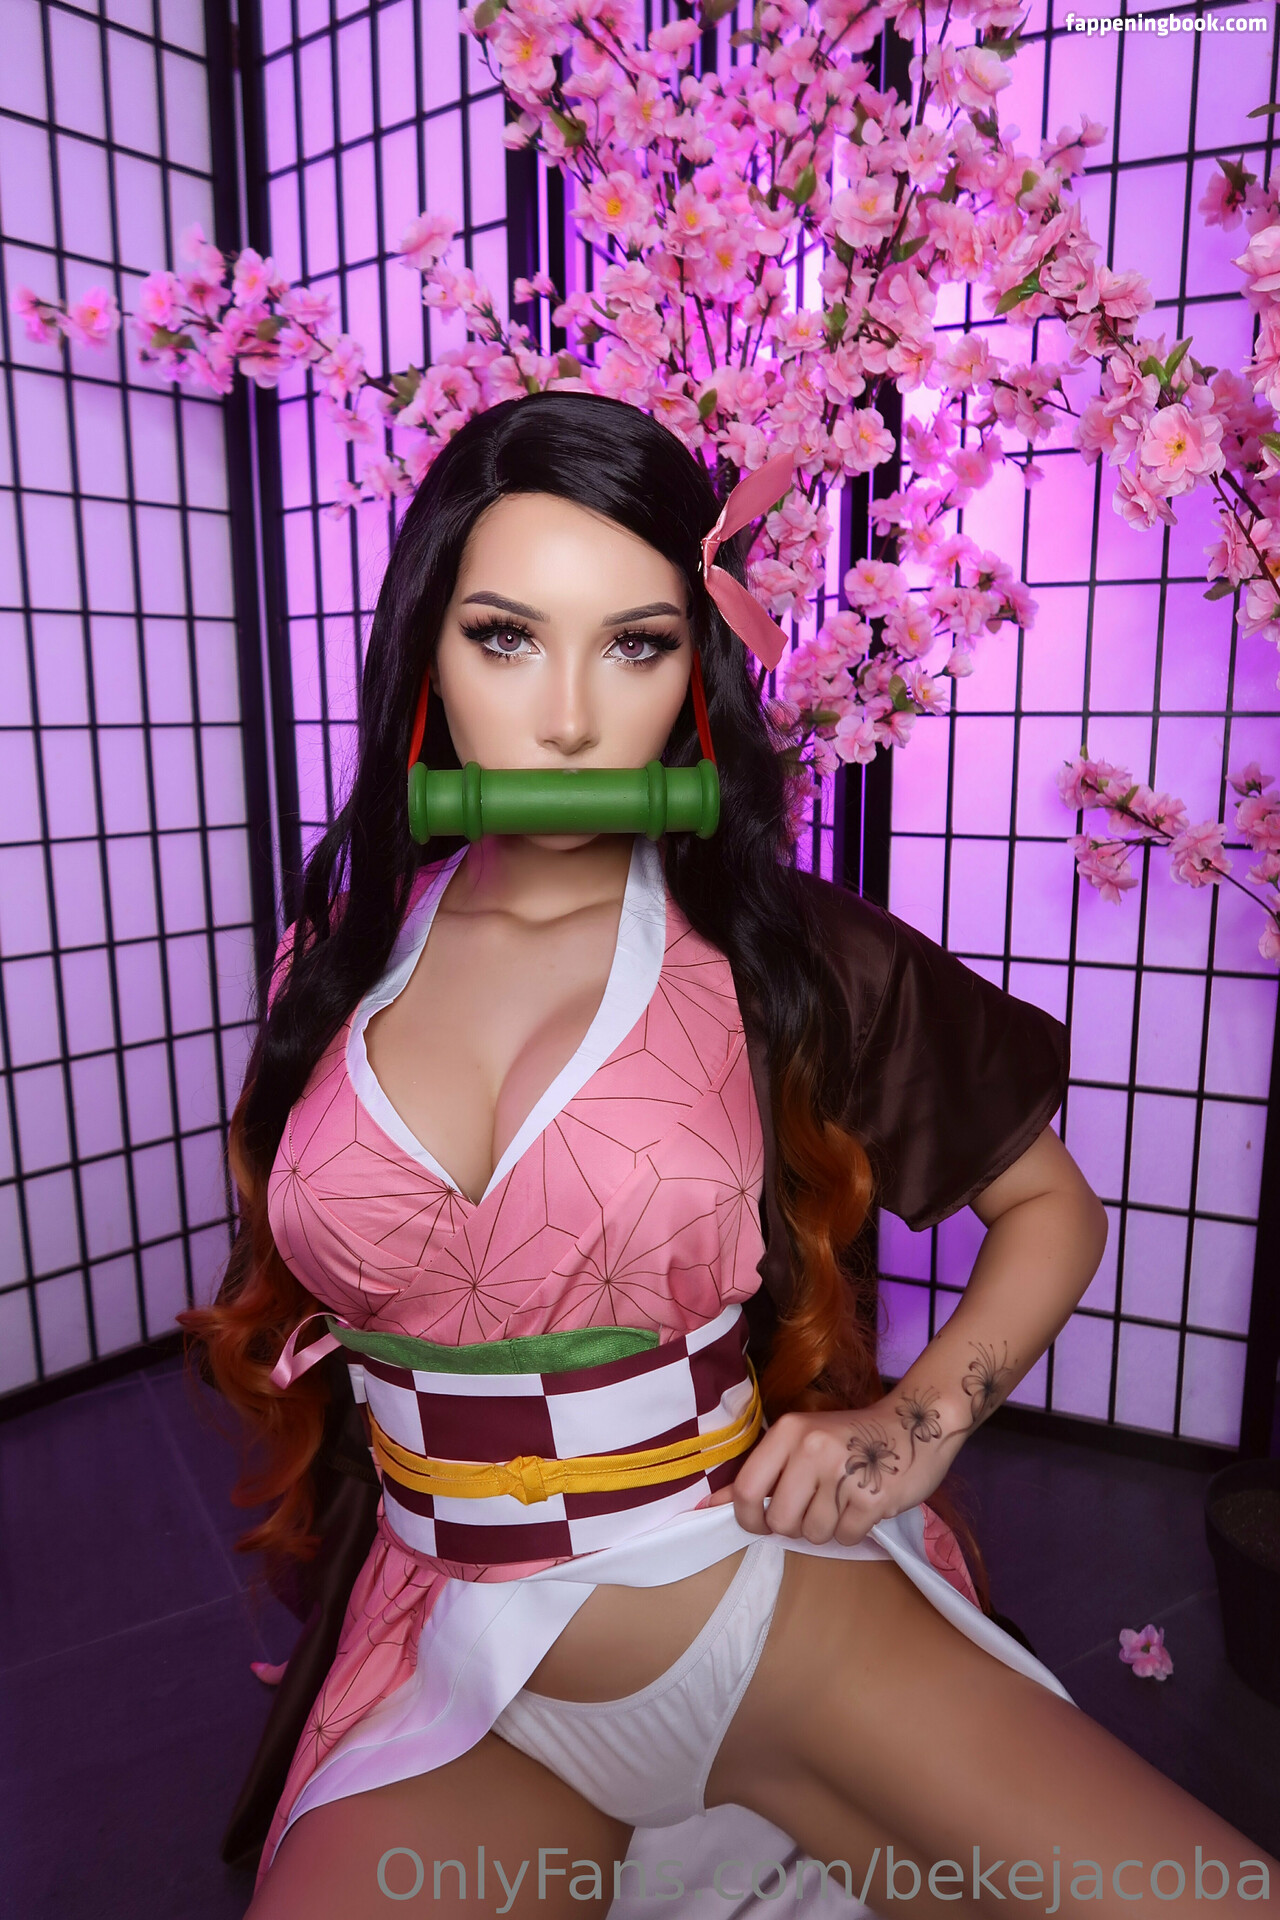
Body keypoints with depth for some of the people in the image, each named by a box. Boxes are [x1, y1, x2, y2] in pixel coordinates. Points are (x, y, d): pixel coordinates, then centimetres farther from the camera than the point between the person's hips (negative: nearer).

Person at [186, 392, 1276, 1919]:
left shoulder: (789, 956, -9)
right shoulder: (341, 959, -2)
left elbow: (1053, 1205, 4)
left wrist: (919, 1422, -9)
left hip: (788, 1625, -1)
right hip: (457, 1680, 2)